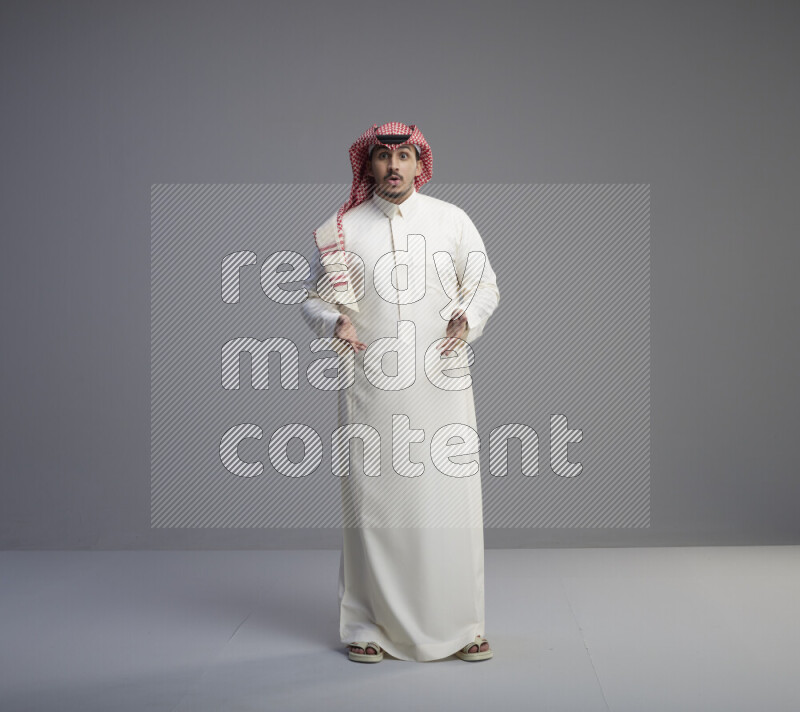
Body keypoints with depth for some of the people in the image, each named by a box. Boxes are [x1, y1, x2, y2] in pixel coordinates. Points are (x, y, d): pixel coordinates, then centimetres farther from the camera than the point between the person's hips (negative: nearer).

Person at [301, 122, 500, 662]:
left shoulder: (452, 221, 8)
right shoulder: (340, 231, 6)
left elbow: (486, 285, 12)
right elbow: (314, 299, 10)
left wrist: (468, 318, -9)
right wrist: (335, 322, -12)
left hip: (441, 380, 1)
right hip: (371, 385, 0)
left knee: (452, 499, -1)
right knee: (371, 501, 2)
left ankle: (460, 625, 13)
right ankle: (369, 625, 15)